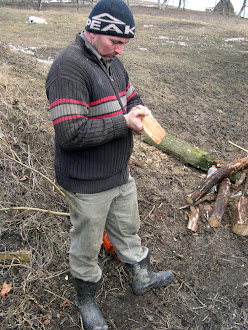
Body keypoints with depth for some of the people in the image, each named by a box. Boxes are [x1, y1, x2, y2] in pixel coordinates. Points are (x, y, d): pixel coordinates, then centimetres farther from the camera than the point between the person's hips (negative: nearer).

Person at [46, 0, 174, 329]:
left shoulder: (111, 61, 6)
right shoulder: (69, 68, -24)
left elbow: (132, 96, 18)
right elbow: (70, 134, -31)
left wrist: (139, 110, -6)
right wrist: (124, 122, -25)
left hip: (121, 173, 8)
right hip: (88, 184, -8)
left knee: (128, 228, 26)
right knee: (87, 244, 14)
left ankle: (141, 276, 52)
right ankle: (86, 298, 42)